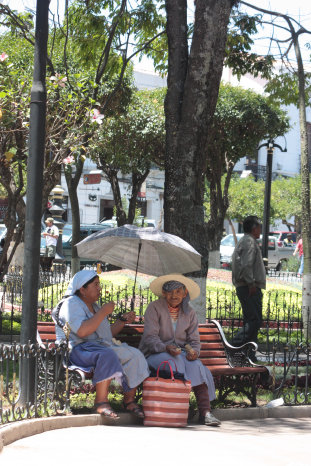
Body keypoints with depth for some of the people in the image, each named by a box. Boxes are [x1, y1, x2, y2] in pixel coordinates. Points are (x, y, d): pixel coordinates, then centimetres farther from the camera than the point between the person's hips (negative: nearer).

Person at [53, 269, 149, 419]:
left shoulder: (93, 306, 23)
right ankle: (101, 401, -32)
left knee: (134, 355, -10)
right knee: (107, 355, -38)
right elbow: (82, 331, -23)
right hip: (78, 349, -9)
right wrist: (104, 312, -17)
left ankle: (129, 400, -8)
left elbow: (108, 334, 27)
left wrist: (123, 320, 15)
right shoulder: (72, 303, -6)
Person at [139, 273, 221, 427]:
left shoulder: (189, 313, 11)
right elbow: (150, 337, -11)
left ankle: (205, 412, -33)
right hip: (155, 353, -4)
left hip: (180, 352, 4)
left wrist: (194, 351, -16)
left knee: (197, 367, -27)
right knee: (175, 364, -36)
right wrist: (166, 348, -30)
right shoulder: (154, 308, -3)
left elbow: (194, 339, 9)